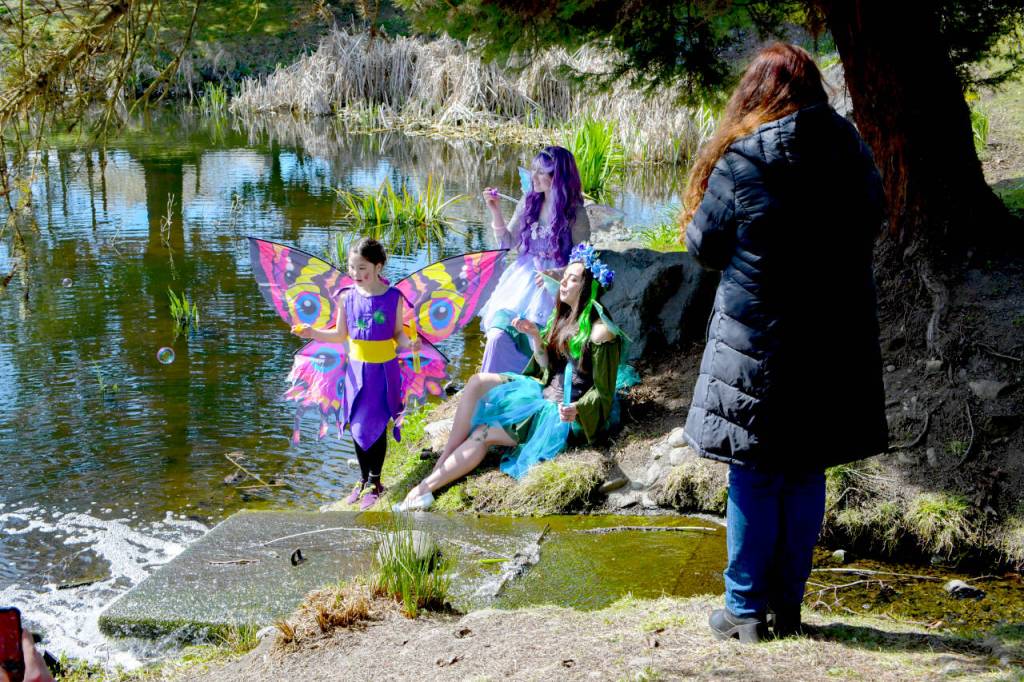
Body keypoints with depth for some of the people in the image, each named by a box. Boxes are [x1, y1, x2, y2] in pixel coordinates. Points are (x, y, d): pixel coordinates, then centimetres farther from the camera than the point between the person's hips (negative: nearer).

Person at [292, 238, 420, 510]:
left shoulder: (393, 297, -10)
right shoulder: (347, 297, -4)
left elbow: (398, 333, -3)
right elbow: (340, 335, 5)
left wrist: (408, 344, -24)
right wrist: (312, 333, -7)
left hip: (384, 370, -3)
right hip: (357, 369, 3)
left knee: (376, 426, 4)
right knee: (357, 426, 10)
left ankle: (375, 482, 19)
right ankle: (364, 479, 28)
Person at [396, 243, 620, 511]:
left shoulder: (600, 331, -18)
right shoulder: (565, 316, 7)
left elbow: (603, 392, -16)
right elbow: (548, 367, 11)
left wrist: (577, 408, -35)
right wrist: (535, 336, -3)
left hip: (567, 413, -9)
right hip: (545, 392, 9)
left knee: (483, 433, -16)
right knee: (478, 382, -8)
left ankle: (424, 489, -10)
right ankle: (440, 465, -12)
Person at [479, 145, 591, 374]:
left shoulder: (575, 214, -6)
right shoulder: (528, 203, 7)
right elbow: (507, 243, 12)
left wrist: (557, 274, -21)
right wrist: (495, 211, 0)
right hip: (522, 278, 4)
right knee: (497, 334, -20)